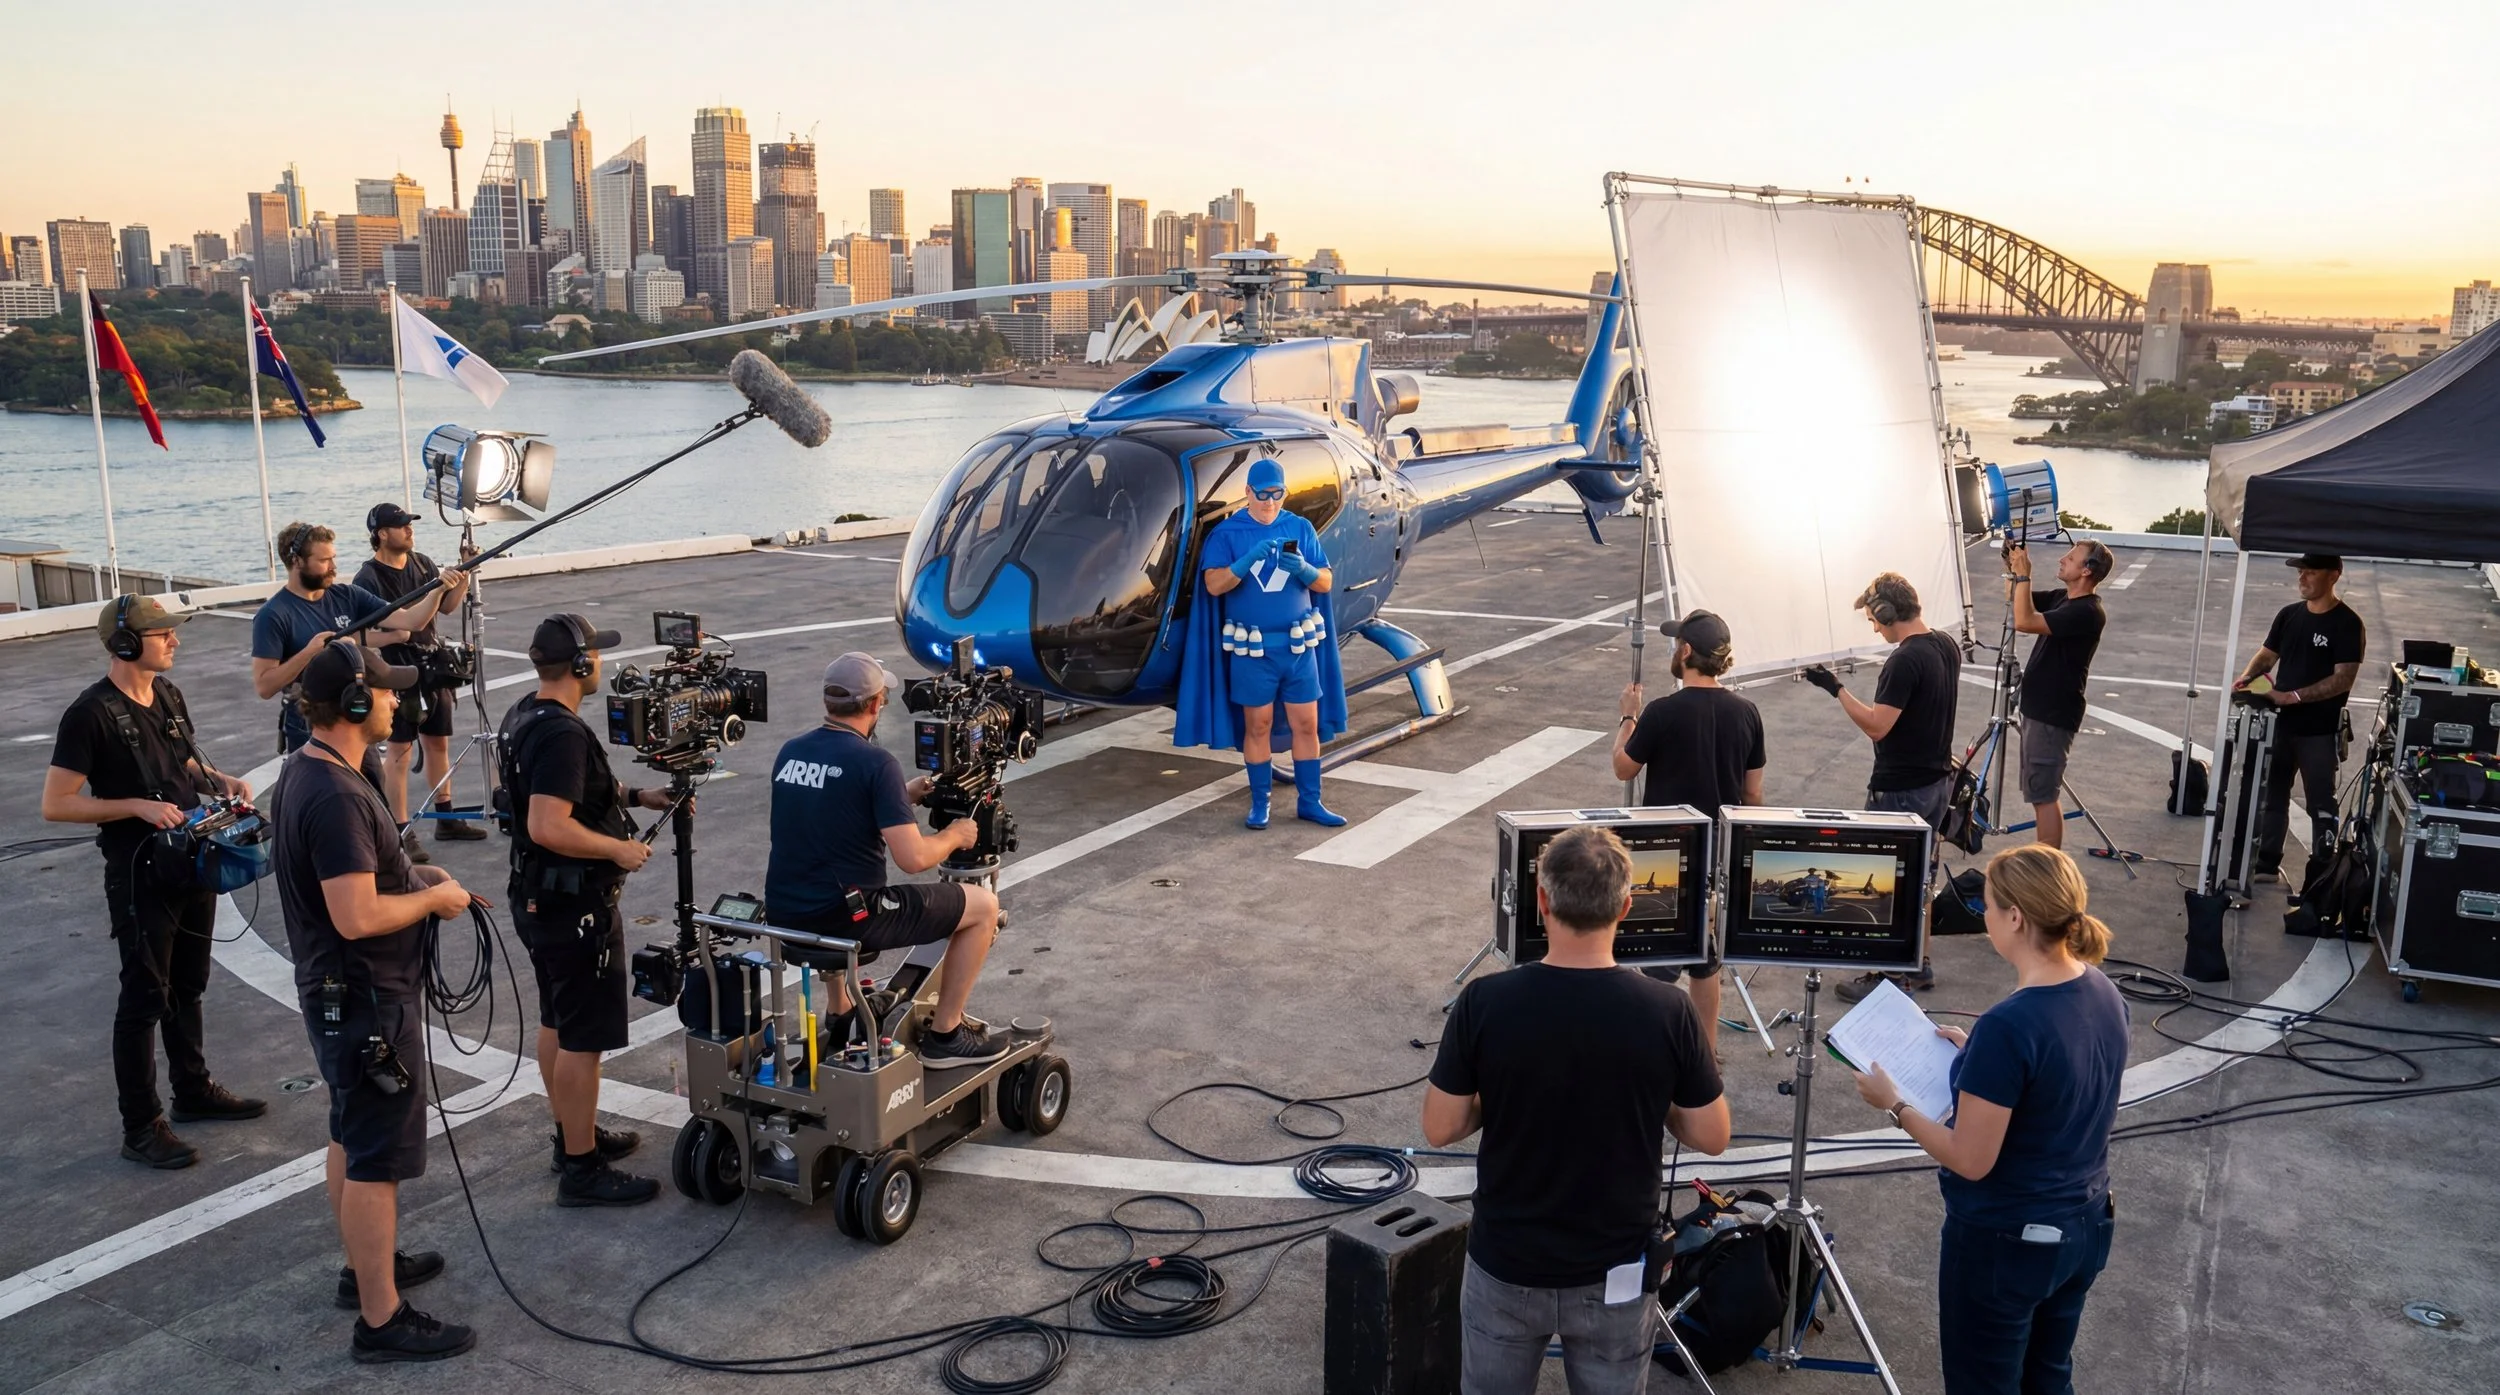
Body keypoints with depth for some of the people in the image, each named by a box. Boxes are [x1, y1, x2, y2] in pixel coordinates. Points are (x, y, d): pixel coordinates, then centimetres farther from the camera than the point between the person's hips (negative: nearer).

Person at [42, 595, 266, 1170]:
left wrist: (223, 780, 2)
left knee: (187, 987, 20)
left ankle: (193, 1089, 35)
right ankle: (141, 1127, 10)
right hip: (140, 874, -8)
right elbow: (56, 804, -18)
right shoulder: (92, 713, -18)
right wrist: (137, 806, -25)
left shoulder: (167, 695, 5)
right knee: (145, 998, 1)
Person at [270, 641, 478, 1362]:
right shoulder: (337, 797, -27)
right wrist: (433, 898, -15)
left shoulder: (304, 771, 6)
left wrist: (413, 873, 9)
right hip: (367, 999, -11)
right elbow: (357, 917, -30)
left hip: (336, 995, 11)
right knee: (378, 1158, -2)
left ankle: (365, 1266, 39)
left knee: (352, 1135, 23)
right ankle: (381, 1319, 6)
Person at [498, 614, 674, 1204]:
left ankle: (574, 1134, 35)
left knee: (557, 1023, 20)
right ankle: (581, 1168, 6)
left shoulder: (523, 717, 7)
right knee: (583, 1038, -2)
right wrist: (620, 849, -20)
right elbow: (548, 827, -32)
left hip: (538, 899, 11)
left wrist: (637, 796, 13)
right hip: (575, 907, -11)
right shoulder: (563, 734, -25)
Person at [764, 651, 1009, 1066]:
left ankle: (839, 1013, 43)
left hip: (783, 914, 7)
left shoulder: (789, 751, 5)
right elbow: (913, 858, -21)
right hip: (846, 920, -7)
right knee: (984, 905, 6)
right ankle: (944, 1035, 13)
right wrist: (955, 835, 0)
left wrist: (902, 796, 26)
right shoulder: (876, 762, -16)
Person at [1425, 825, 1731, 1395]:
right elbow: (1712, 1138, -7)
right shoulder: (1667, 1012, -18)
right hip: (1616, 1272, 0)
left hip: (1506, 1264, 0)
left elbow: (1439, 1129, -10)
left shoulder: (1484, 1003, -19)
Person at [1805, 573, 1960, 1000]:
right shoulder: (1948, 648, 5)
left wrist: (1836, 688, -20)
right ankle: (1916, 964, 29)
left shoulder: (1904, 660, -24)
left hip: (1899, 789, -9)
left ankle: (1887, 976, 8)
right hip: (1938, 780, 9)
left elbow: (1877, 725, -25)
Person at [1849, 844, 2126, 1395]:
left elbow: (1971, 1160, -23)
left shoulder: (2008, 1026, -30)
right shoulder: (2105, 995, -4)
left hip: (2005, 1242, -7)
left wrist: (1894, 1105, -11)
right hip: (2085, 1227, 8)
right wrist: (1978, 1054, 11)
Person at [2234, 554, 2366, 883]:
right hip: (2282, 723, 6)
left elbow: (2343, 680, -17)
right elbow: (2267, 654, 14)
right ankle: (2266, 864, 22)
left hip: (2320, 732, -6)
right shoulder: (2289, 614, 7)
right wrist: (2247, 677, -7)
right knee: (2272, 796, 12)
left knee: (2321, 807, 2)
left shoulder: (2347, 625, -11)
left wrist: (2293, 696, -23)